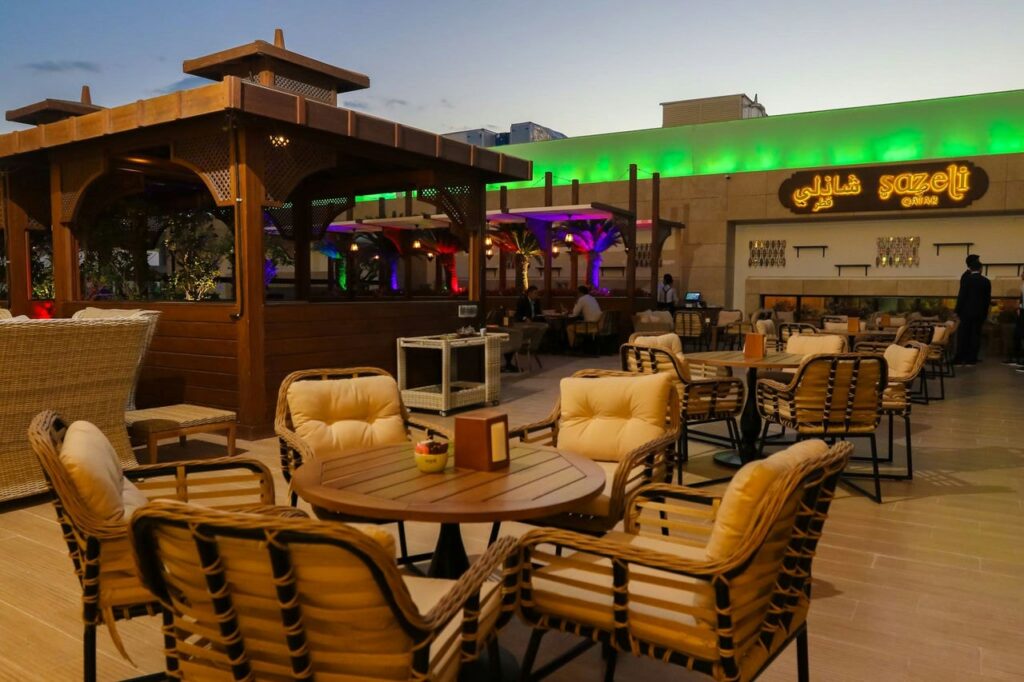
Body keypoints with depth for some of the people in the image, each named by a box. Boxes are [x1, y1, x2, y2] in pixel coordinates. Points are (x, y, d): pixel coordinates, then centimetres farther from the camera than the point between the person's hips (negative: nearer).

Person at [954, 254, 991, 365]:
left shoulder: (966, 279, -7)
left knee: (963, 335, 0)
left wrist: (958, 310, -1)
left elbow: (962, 296, -9)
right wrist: (985, 313, 13)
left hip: (967, 311, -3)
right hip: (980, 312, 3)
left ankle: (960, 358, -2)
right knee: (975, 335, 5)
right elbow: (988, 298, 6)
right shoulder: (986, 281, 4)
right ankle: (972, 358, 5)